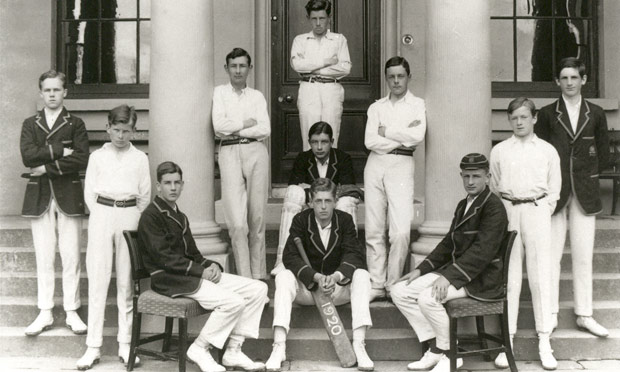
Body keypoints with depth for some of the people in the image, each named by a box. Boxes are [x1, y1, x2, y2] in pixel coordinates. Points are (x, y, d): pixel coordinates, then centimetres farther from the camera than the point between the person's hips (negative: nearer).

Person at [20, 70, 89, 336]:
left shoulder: (75, 124, 6)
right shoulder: (30, 124, 12)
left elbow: (81, 159, -9)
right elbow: (27, 156, -6)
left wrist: (46, 167, -11)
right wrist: (59, 150, -13)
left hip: (68, 195, -2)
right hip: (39, 196, 2)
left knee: (71, 256, -1)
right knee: (44, 257, 4)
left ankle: (72, 312, 8)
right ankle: (45, 313, 11)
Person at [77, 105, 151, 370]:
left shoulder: (140, 158, 8)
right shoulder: (97, 157, 9)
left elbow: (145, 195, 10)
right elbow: (90, 193, 8)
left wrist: (133, 218, 4)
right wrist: (101, 217, 0)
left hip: (130, 216, 0)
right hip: (101, 216, 0)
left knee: (126, 281, 2)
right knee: (97, 280, -2)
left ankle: (125, 344, 9)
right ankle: (93, 346, 3)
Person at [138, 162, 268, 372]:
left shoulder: (179, 216, 21)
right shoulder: (151, 216, -8)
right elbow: (164, 258, -16)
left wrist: (210, 265, -1)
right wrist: (201, 271, -17)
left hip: (192, 274, 9)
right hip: (170, 280, -9)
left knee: (258, 289, -3)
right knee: (233, 301, -26)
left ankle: (233, 352, -1)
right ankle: (199, 350, -7)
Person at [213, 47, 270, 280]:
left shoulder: (257, 96, 16)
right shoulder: (220, 92, 13)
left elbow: (265, 130, 1)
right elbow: (219, 125, -2)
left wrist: (234, 128, -3)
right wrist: (247, 123, 2)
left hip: (256, 151, 2)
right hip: (230, 152, -1)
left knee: (257, 217, 2)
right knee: (237, 222, -10)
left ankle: (258, 275, 12)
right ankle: (244, 277, -6)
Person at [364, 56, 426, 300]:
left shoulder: (417, 105, 9)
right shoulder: (376, 107, 15)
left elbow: (418, 136, -9)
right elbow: (370, 141, 1)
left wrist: (386, 131, -1)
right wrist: (402, 139, -4)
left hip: (401, 165, -3)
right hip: (375, 164, 3)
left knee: (401, 232, -12)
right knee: (374, 230, 2)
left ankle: (394, 285, 1)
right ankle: (376, 285, 9)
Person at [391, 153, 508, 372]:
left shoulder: (494, 207, -12)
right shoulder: (463, 205, 17)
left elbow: (482, 250, -22)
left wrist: (449, 277, -29)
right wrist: (421, 269, 7)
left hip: (480, 279, -9)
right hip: (455, 270, 9)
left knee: (428, 297, -31)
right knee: (399, 291, -2)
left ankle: (450, 354, -8)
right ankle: (435, 347, 2)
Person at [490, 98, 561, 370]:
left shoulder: (547, 151, 6)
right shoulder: (499, 151, 8)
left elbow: (554, 190, 8)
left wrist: (542, 214, -2)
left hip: (537, 211, 0)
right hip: (507, 212, 1)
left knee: (540, 276, 1)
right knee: (509, 278, 2)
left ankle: (544, 342, 8)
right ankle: (507, 340, 8)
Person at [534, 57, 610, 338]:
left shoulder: (596, 115, 8)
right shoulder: (547, 114, 4)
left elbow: (603, 155, 12)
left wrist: (588, 176, 4)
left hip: (584, 194, 2)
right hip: (554, 192, -1)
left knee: (583, 256, 5)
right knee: (551, 255, 0)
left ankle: (584, 315, 13)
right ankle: (550, 314, 7)